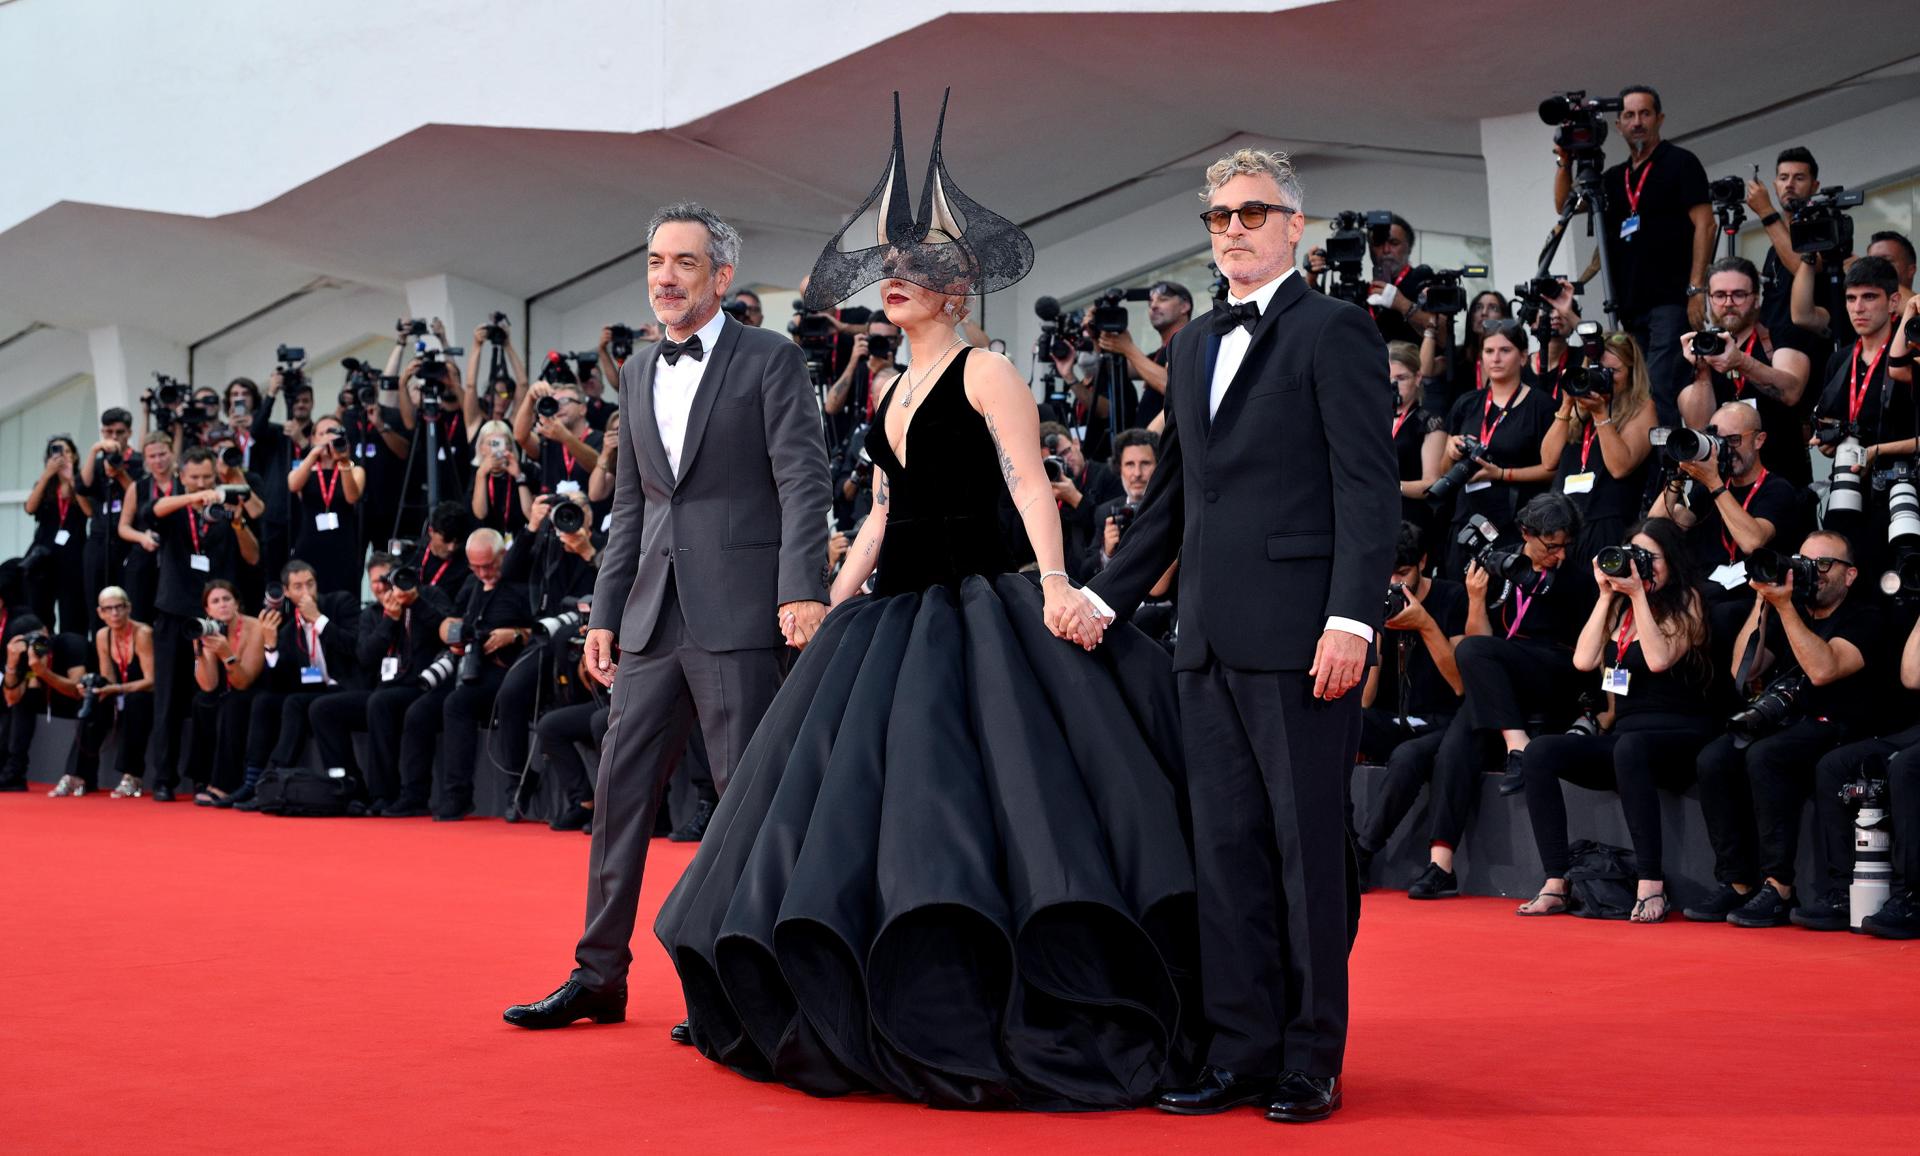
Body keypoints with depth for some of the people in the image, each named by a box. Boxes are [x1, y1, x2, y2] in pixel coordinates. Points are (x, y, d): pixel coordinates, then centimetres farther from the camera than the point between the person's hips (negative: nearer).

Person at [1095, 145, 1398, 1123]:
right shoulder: (1194, 351, 20)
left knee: (1309, 848, -1)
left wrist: (1351, 619, -18)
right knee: (1226, 848, 8)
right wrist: (1104, 595, 19)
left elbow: (1369, 487, -9)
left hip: (1298, 635, -7)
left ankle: (1312, 1060, 8)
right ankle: (1242, 1050, 15)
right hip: (1210, 639, 7)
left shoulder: (1333, 331, -2)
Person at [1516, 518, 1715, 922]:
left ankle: (1652, 884, -38)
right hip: (1622, 734, 6)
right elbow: (1584, 661, 2)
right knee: (1540, 752, -20)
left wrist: (1638, 593, -13)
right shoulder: (1619, 608, 16)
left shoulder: (1685, 604, 1)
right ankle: (1556, 883, -25)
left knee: (1630, 746, -40)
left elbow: (1658, 659, -16)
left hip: (1678, 736, -6)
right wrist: (1605, 594, 3)